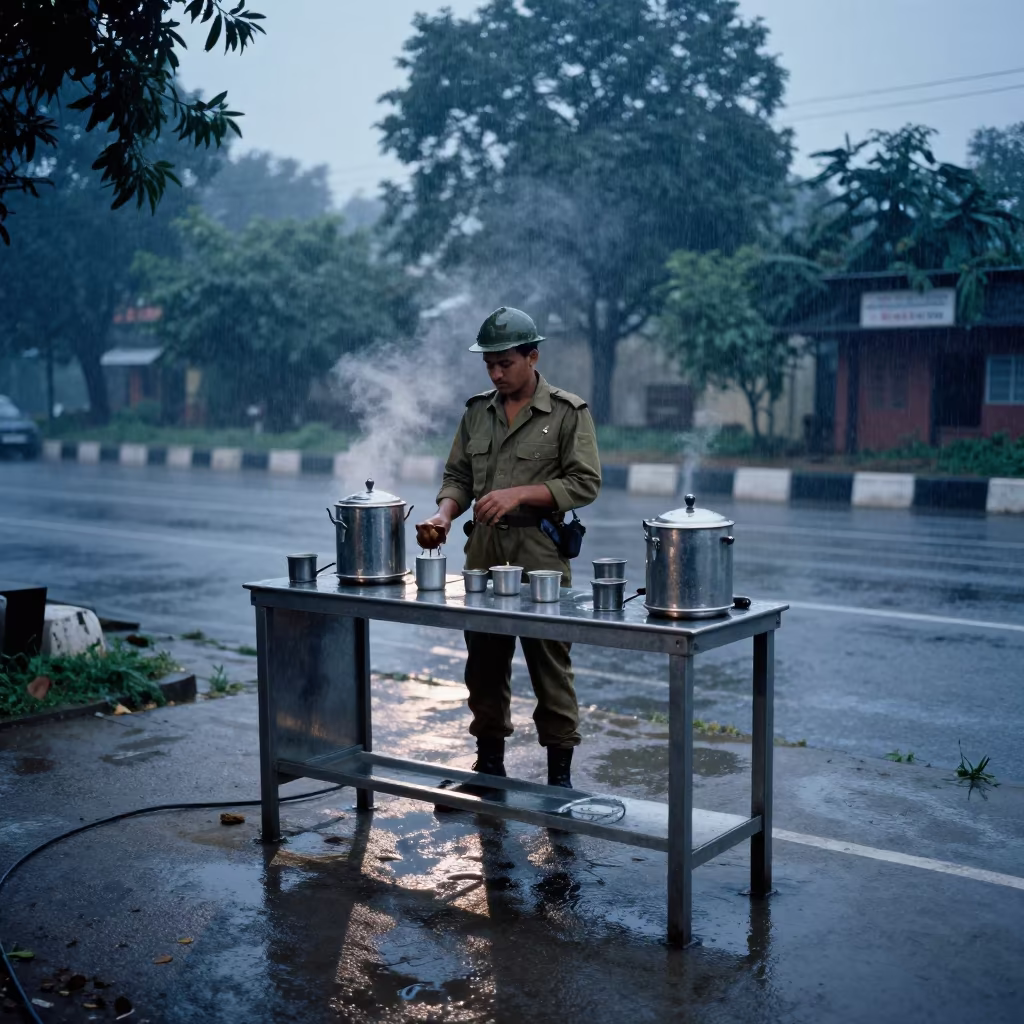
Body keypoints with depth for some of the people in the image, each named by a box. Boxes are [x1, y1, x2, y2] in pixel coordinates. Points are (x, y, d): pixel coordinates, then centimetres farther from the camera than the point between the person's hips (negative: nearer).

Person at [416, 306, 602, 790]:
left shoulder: (568, 412, -3)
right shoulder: (477, 410, 12)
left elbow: (584, 483, -8)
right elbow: (457, 476, 14)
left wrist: (520, 494, -18)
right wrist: (444, 514, -7)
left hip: (540, 556, -5)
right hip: (483, 555, 5)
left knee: (550, 669, 0)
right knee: (484, 667, 12)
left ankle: (560, 775, 11)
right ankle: (489, 764, 27)